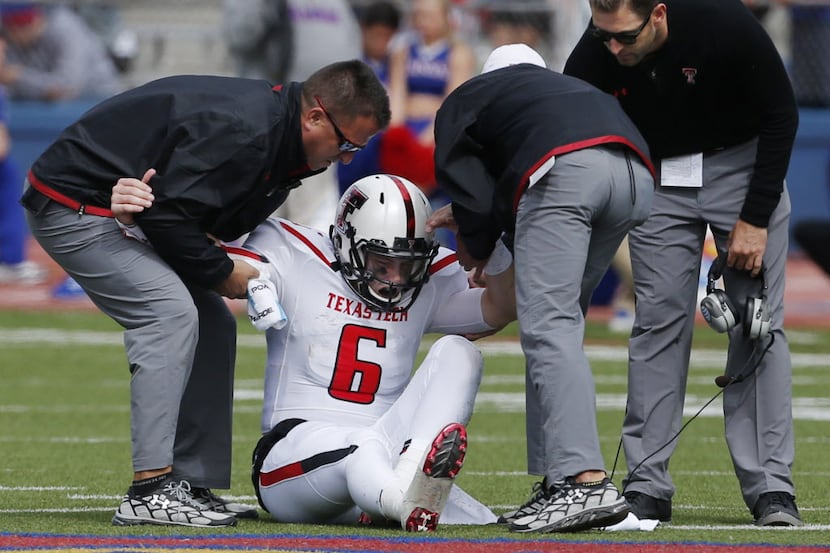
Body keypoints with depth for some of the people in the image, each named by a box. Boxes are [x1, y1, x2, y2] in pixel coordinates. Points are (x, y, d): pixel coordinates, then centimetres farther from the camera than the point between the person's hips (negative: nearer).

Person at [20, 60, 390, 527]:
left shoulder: (271, 119, 5)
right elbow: (167, 215, -27)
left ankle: (192, 485, 7)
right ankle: (151, 491, -22)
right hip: (73, 204, -11)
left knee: (211, 326, 6)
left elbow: (228, 221, 7)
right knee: (172, 315, -21)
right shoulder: (243, 131, -27)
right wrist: (224, 273, -15)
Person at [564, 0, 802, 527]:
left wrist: (755, 218, -18)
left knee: (758, 324, -6)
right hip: (660, 176, 2)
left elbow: (781, 117, -17)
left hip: (742, 163, -2)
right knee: (659, 321, -4)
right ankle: (647, 487, 0)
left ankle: (770, 488, -5)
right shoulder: (594, 58, -24)